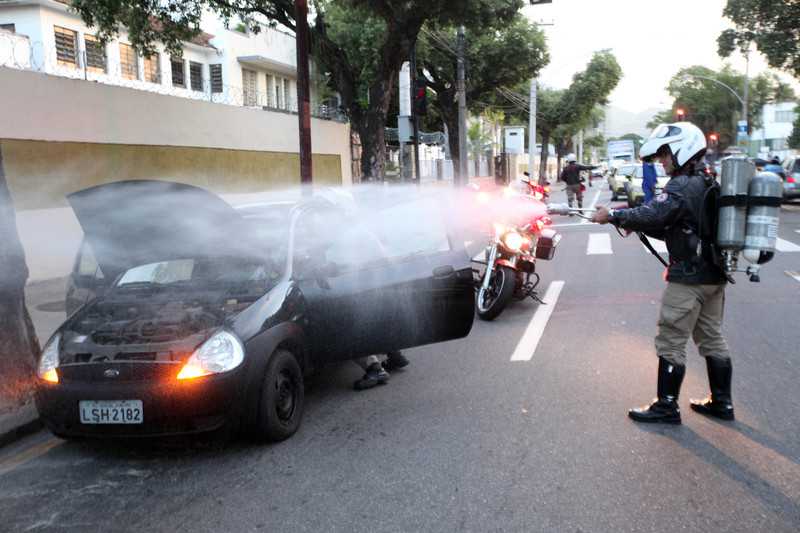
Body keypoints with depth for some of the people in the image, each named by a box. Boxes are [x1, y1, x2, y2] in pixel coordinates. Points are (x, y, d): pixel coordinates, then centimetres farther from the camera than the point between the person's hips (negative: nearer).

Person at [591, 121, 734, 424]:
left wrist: (613, 215, -16)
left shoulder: (682, 186, -16)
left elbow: (652, 215, -28)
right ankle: (721, 403, 25)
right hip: (714, 274, 10)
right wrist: (636, 224, 5)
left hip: (688, 277, -10)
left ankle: (666, 407, 6)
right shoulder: (708, 184, 14)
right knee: (712, 338, 16)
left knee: (671, 341, -1)